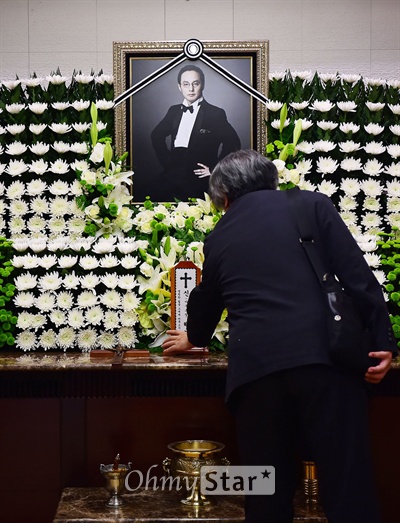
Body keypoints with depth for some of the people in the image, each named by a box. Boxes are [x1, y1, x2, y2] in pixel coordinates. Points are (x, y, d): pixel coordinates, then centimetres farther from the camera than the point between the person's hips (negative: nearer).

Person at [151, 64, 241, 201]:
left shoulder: (216, 114, -6)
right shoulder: (174, 111, 9)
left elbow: (232, 143, -10)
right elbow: (157, 135, 22)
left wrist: (213, 168, -10)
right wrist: (167, 161, 11)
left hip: (200, 186, -4)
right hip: (172, 182, 4)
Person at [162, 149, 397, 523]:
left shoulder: (219, 237, 19)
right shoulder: (311, 205, 11)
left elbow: (206, 299, 34)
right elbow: (358, 276, 1)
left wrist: (193, 338, 54)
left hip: (255, 366, 2)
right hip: (323, 355, -2)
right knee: (347, 482, 3)